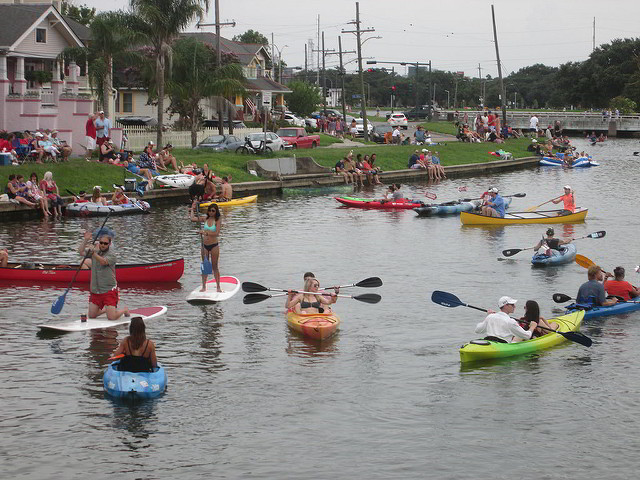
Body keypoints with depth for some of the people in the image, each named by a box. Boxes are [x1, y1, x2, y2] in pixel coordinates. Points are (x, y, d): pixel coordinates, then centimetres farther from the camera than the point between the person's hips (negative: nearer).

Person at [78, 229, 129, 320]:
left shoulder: (111, 254, -10)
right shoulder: (95, 251, 9)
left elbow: (103, 262, -28)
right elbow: (81, 252, 1)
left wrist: (93, 253, -42)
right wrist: (86, 240, -14)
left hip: (109, 290, -6)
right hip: (95, 290, 6)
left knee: (112, 317, -11)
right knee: (91, 316, 7)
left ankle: (124, 310, 20)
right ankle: (106, 309, 36)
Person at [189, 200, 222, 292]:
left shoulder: (217, 221, -7)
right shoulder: (205, 218, 4)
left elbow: (216, 233, -19)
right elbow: (192, 218, 6)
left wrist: (206, 232, -27)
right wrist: (192, 208, 8)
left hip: (214, 246, -4)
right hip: (205, 246, 4)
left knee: (215, 266, 3)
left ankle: (218, 286, 9)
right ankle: (204, 287, 13)